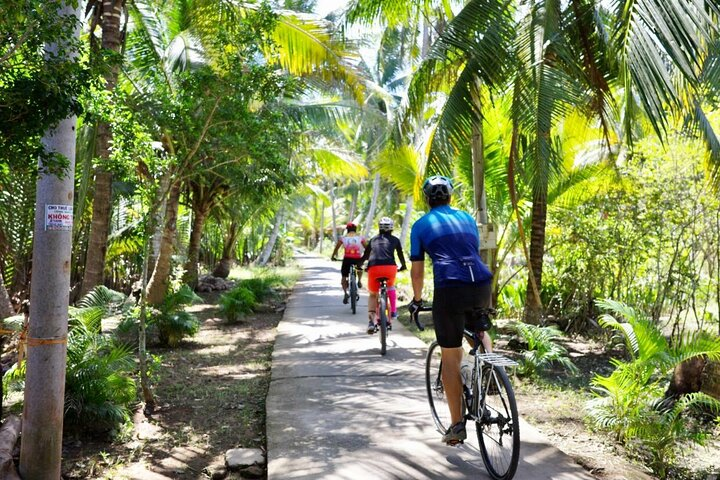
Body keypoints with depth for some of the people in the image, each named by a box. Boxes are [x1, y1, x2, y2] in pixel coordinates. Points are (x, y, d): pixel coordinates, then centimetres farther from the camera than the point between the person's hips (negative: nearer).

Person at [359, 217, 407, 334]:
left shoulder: (373, 239, 24)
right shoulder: (395, 239, 21)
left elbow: (365, 255, 29)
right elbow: (400, 255, 30)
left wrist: (359, 266, 44)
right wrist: (403, 266, 47)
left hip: (373, 268, 1)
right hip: (390, 267, -1)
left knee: (373, 294, 18)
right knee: (390, 287, 31)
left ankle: (371, 321, 1)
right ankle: (393, 311, 22)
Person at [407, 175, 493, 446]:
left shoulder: (421, 225, 12)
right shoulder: (467, 218, 22)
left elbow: (417, 271, 12)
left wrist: (417, 300, 27)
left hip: (450, 289, -4)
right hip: (482, 285, 4)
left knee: (450, 357, 7)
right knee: (479, 330, 35)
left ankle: (457, 425, 9)